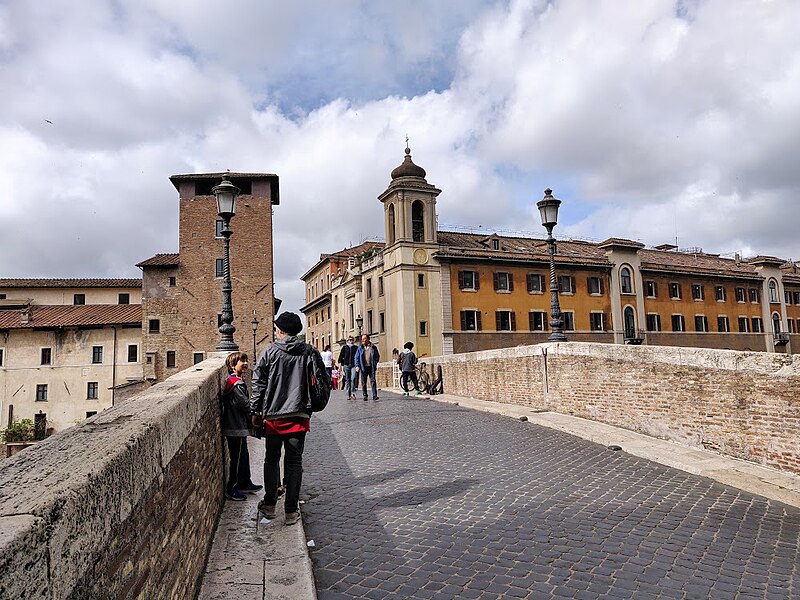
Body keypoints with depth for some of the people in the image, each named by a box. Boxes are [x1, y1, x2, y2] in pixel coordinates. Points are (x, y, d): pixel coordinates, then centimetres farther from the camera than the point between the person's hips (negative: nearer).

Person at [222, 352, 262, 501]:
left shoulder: (233, 381, 12)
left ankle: (245, 483, 34)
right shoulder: (237, 384, -21)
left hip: (237, 427, 10)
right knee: (237, 459, 1)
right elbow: (244, 404, -22)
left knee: (243, 456, 20)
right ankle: (231, 490, 12)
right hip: (237, 428, -10)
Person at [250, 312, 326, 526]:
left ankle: (269, 504, 25)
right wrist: (310, 408, 13)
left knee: (272, 459, 17)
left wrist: (255, 411, 5)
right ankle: (291, 511, 10)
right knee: (294, 461, 7)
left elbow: (258, 383, -2)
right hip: (299, 415, 1)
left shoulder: (269, 351, -3)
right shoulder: (310, 352, 1)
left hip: (273, 415, 0)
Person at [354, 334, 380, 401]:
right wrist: (357, 366, -4)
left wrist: (375, 364, -1)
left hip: (371, 367, -1)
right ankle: (365, 396, 14)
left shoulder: (373, 347, 7)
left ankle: (374, 395, -7)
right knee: (363, 383, 5)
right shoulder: (360, 348, 9)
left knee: (373, 381, -7)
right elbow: (356, 357, 8)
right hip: (363, 367, 2)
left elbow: (377, 356, 10)